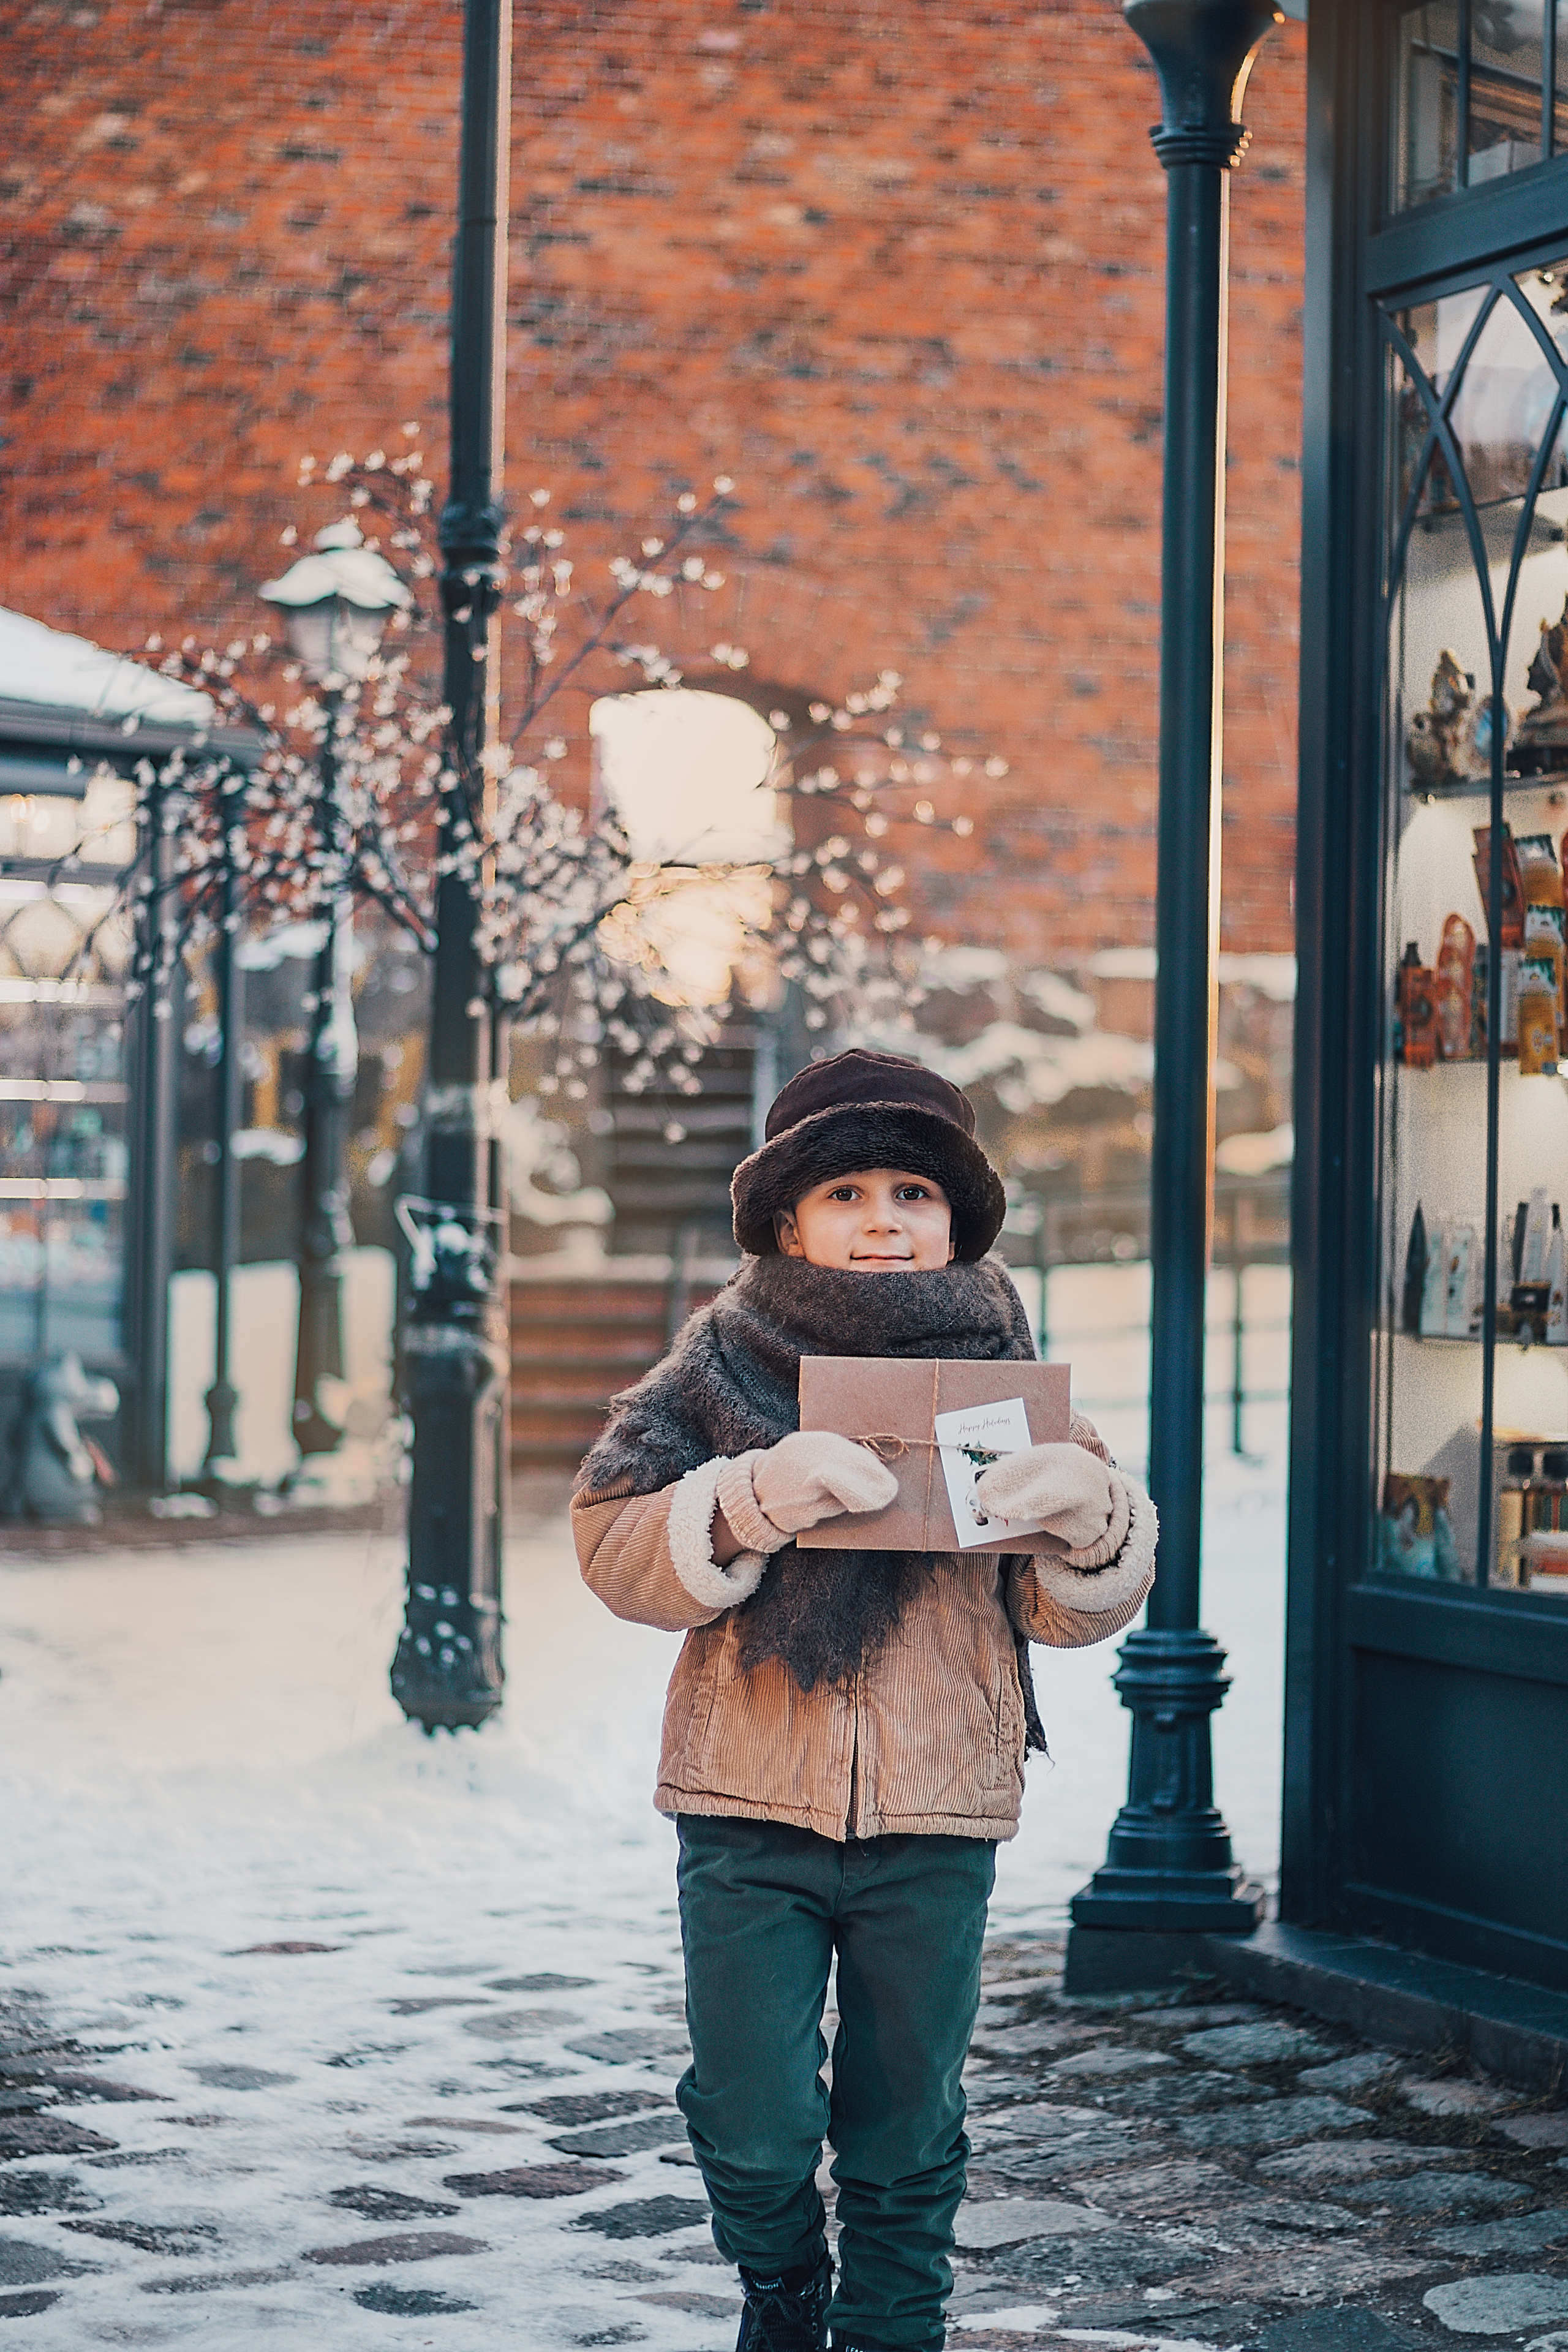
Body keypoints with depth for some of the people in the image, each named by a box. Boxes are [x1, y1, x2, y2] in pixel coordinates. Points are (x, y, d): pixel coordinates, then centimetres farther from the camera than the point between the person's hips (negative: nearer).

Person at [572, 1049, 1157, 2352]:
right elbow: (617, 1550, -8)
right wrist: (756, 1497, -24)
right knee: (756, 2129, 2)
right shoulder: (723, 1367, 0)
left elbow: (1076, 1609, 4)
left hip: (935, 1820, 1)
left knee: (907, 2134, 10)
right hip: (750, 1804, -1)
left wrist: (1089, 1514, -18)